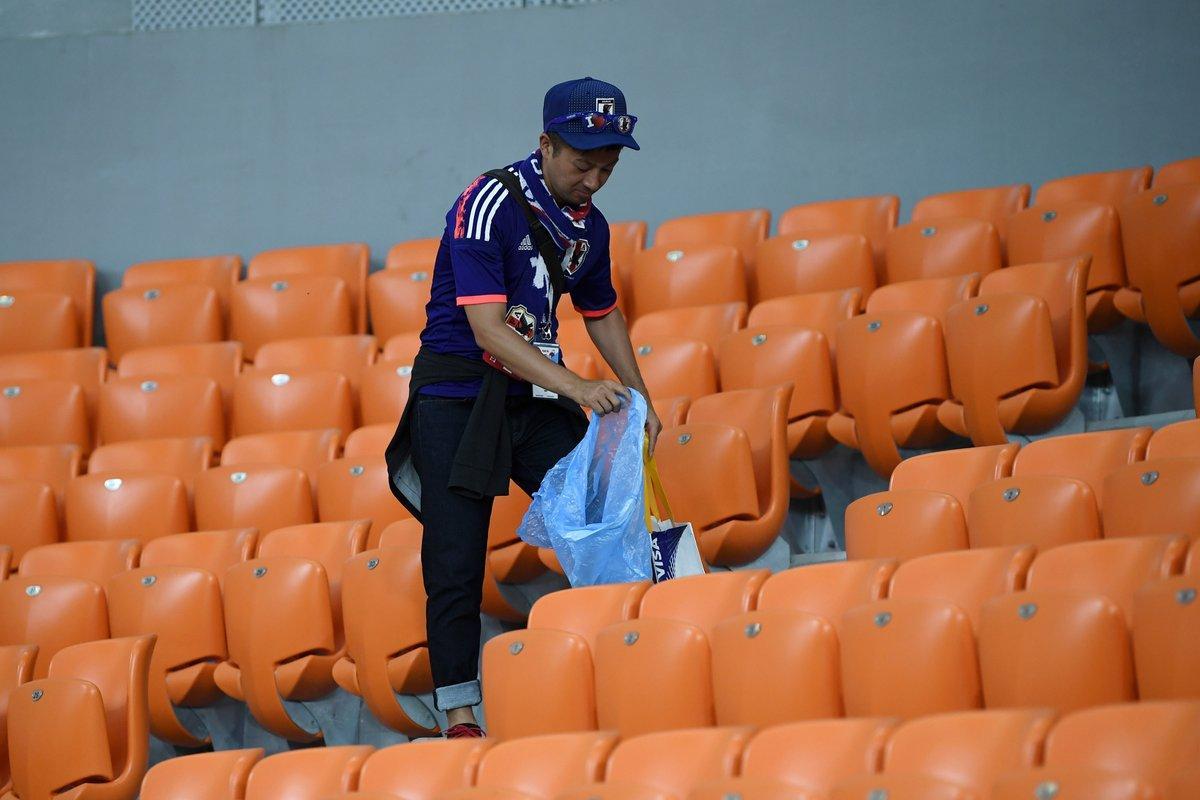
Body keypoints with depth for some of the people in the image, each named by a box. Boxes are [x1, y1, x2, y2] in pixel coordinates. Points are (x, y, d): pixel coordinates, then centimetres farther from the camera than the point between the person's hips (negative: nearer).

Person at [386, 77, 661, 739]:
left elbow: (602, 313, 24)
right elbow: (488, 330, -25)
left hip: (538, 399, 6)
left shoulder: (589, 226, 6)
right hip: (458, 398, -6)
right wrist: (578, 388, -32)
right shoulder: (489, 205, -17)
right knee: (456, 567, -7)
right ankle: (459, 717, 0)